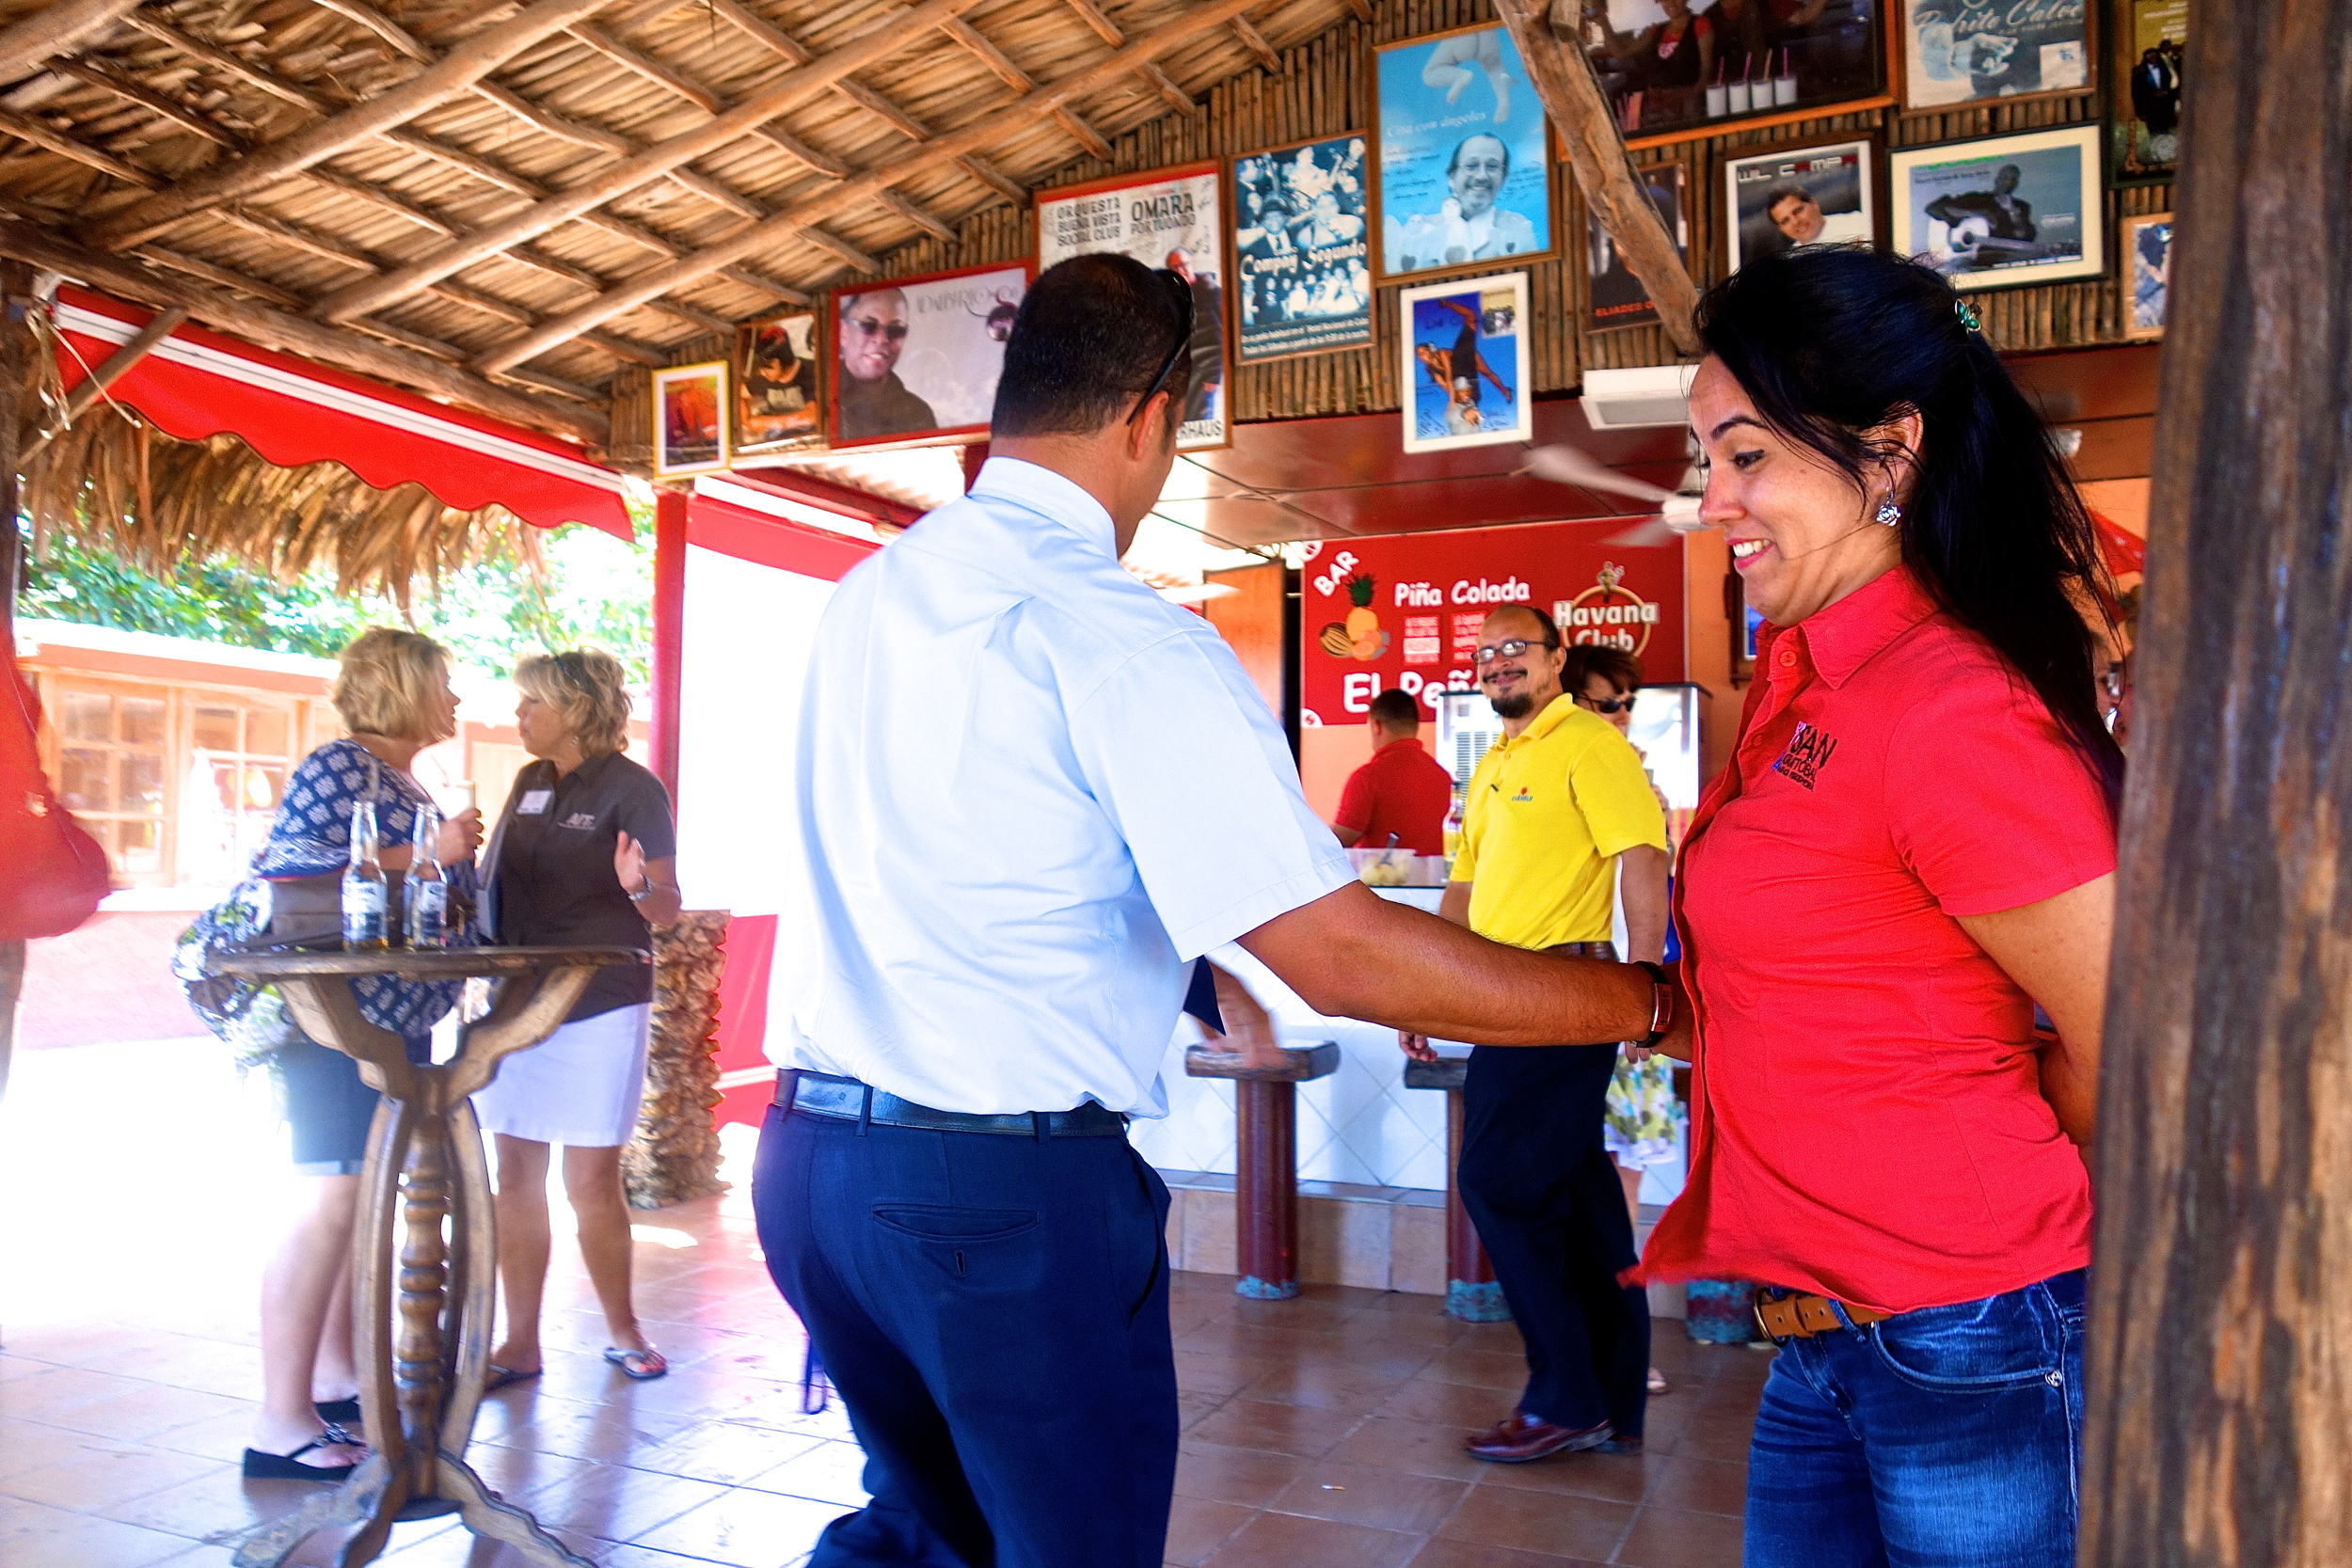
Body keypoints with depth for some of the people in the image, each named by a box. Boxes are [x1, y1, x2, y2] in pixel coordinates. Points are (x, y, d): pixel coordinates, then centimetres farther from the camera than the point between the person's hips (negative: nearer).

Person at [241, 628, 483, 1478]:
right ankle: (283, 1422, -5)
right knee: (333, 1201, -10)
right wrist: (423, 855, -22)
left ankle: (336, 1377, 25)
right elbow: (287, 872, -23)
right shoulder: (339, 767, -9)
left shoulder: (404, 784, 19)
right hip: (342, 1018, -10)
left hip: (397, 1020, 10)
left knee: (367, 1199, 14)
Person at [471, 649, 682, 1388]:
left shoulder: (633, 789, -7)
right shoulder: (529, 782, 12)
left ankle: (622, 1331, 18)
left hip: (600, 1011, -6)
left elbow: (668, 909, -10)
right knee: (516, 1176, 6)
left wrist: (637, 886, -30)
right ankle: (520, 1344, 15)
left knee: (593, 1181, 1)